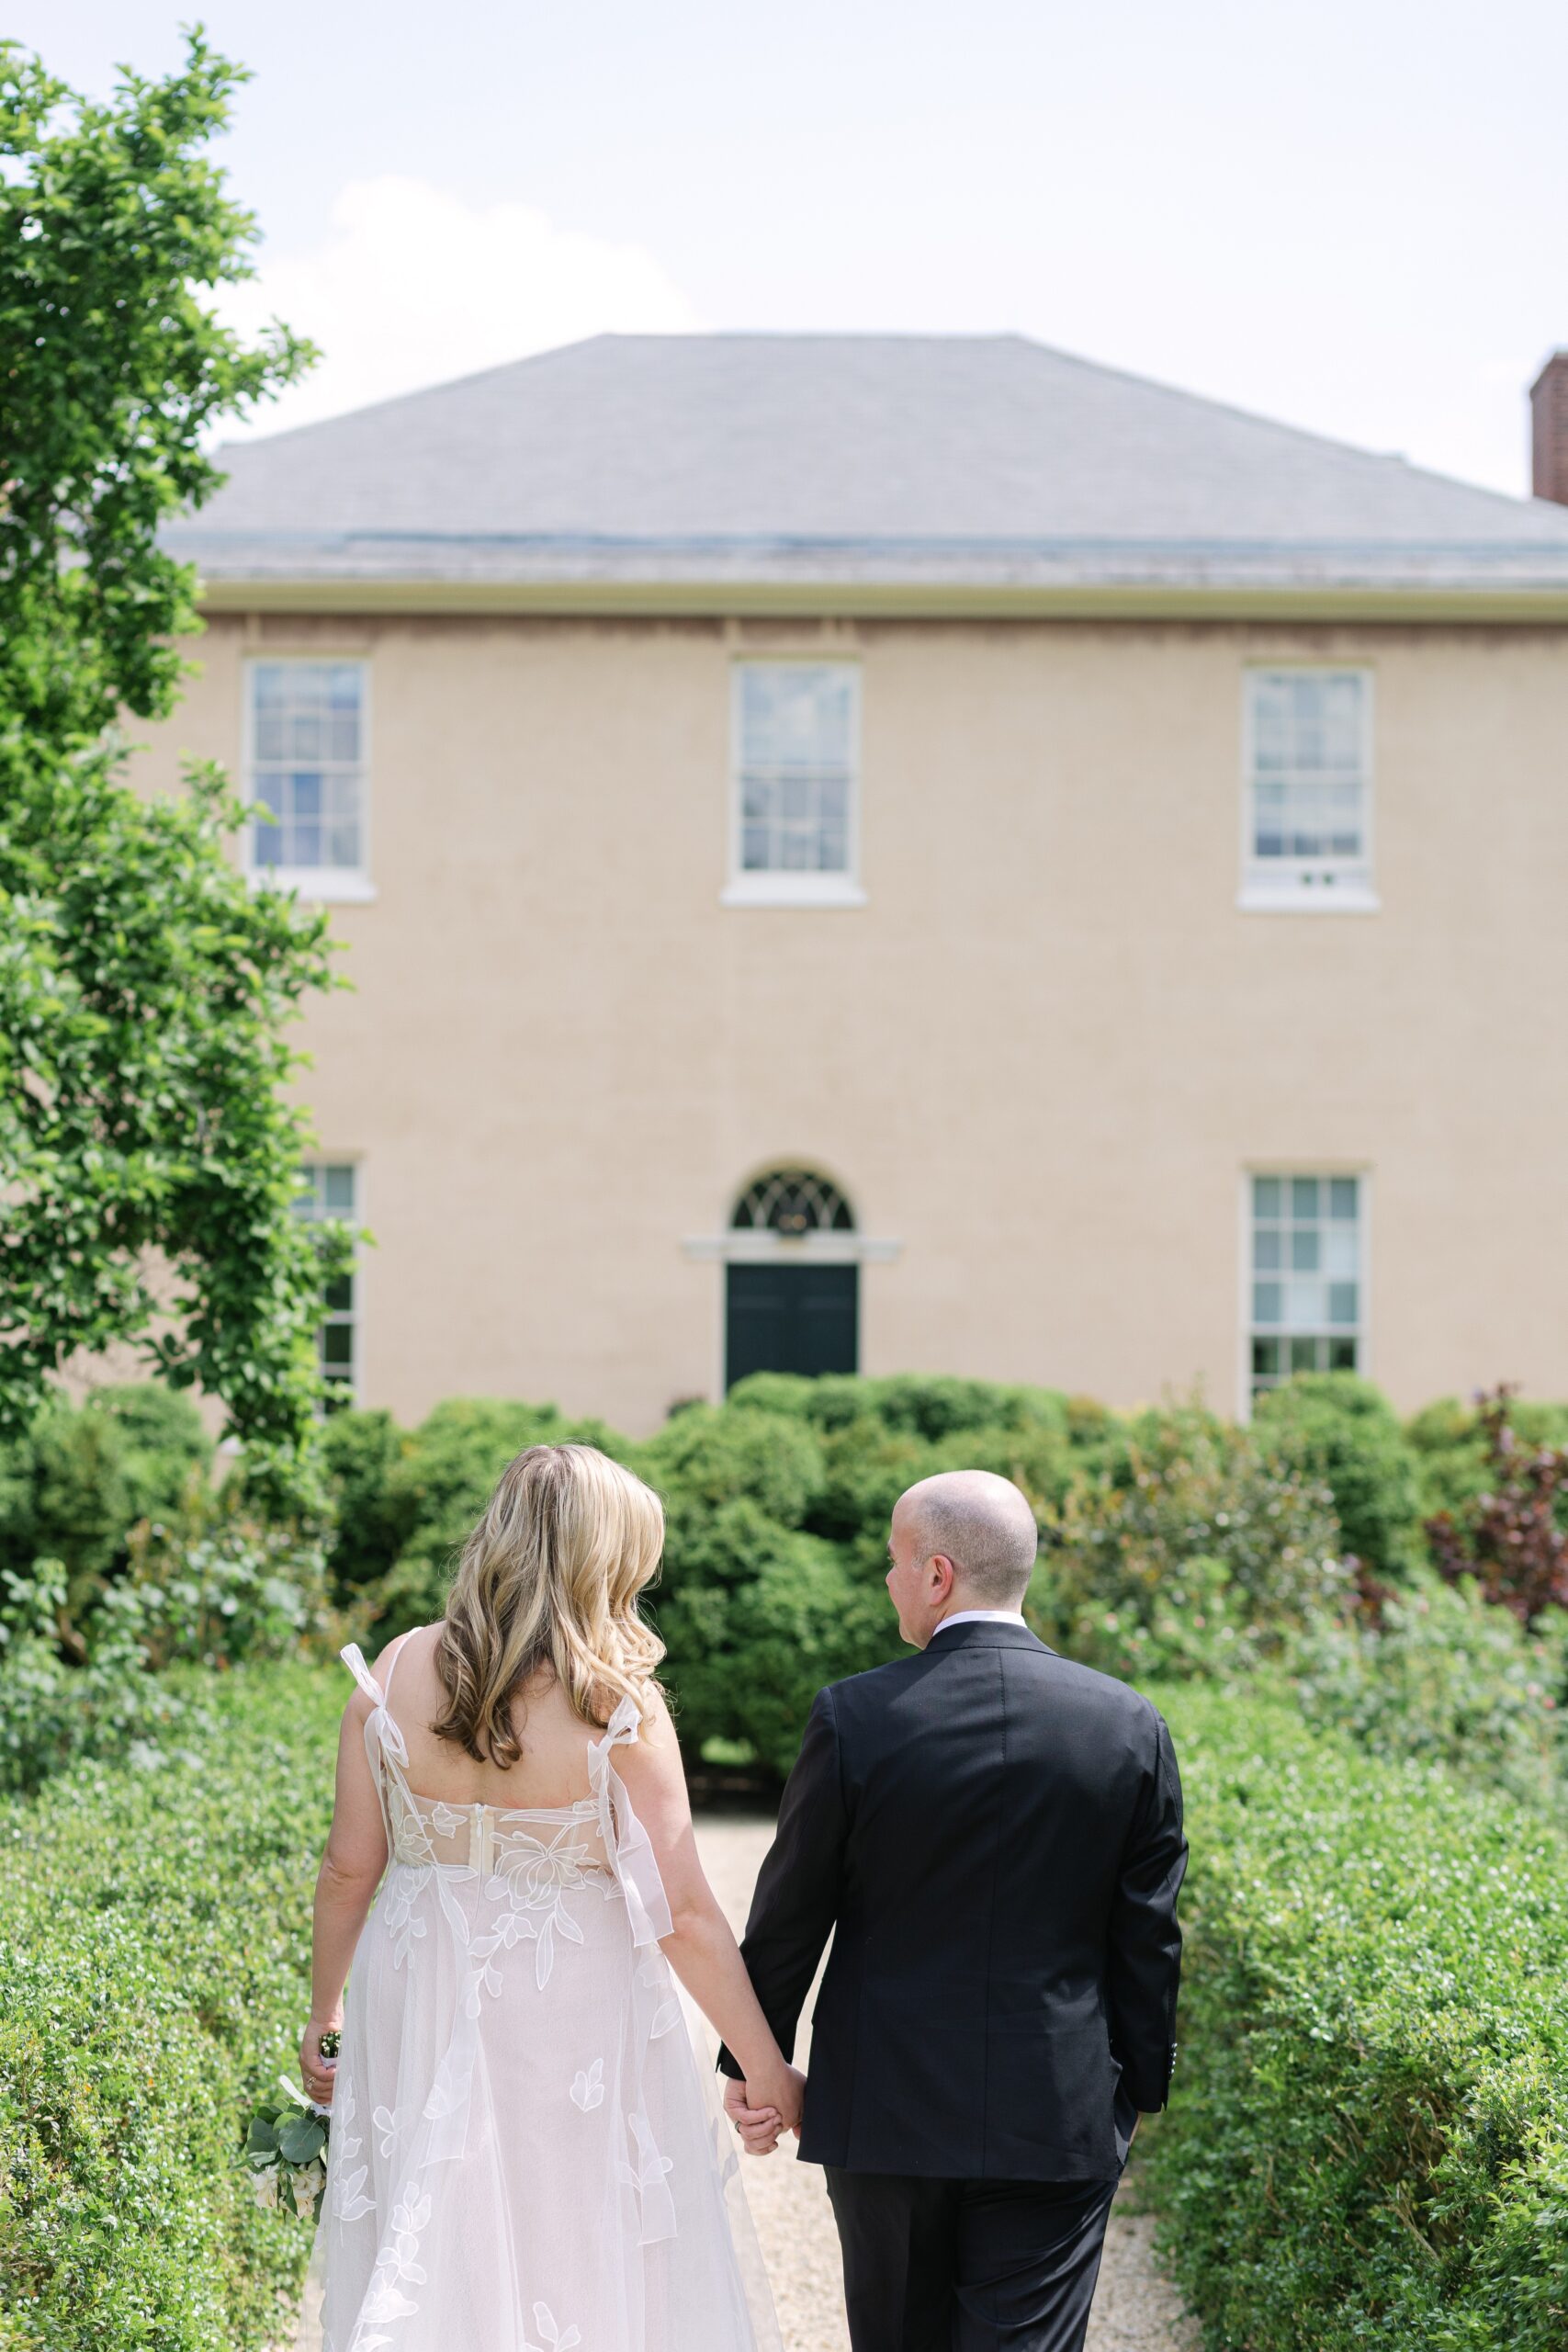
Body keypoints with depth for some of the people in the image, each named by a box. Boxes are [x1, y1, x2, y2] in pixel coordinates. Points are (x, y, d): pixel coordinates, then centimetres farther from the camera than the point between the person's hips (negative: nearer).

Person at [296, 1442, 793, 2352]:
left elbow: (351, 1867, 1)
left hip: (420, 2007, 4)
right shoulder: (617, 1706, -15)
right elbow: (682, 1913, -13)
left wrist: (326, 2008, 16)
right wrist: (768, 2071, -3)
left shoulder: (396, 1674, -5)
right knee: (584, 2269, 12)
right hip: (575, 2014, -3)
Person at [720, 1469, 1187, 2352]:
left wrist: (752, 2061, 10)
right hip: (1061, 2116, 1)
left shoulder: (854, 1717, -11)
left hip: (887, 2110, 0)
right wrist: (1140, 2089, 13)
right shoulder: (1132, 1726, -5)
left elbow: (790, 1915, -3)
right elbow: (1148, 1939, 0)